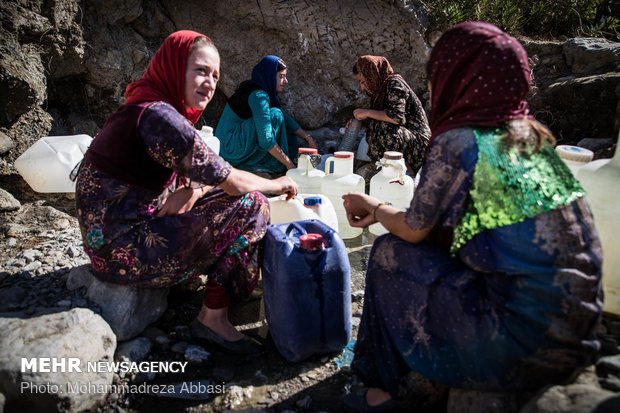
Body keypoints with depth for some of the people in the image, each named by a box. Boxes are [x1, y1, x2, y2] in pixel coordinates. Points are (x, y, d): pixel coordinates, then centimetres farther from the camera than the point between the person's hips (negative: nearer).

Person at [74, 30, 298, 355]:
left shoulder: (157, 110, 10)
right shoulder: (157, 115, -21)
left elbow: (201, 175, 11)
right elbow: (232, 182, -20)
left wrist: (190, 191, -12)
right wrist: (277, 184, -2)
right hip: (123, 249, -10)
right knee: (250, 205, -14)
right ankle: (213, 317, -4)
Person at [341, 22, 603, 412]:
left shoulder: (457, 142, -15)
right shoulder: (532, 134, 9)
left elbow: (414, 229, -4)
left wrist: (375, 207, 16)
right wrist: (381, 212, 21)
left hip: (527, 335, -8)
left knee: (390, 253, 3)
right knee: (437, 245, 21)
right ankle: (429, 378, 30)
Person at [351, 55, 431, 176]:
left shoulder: (395, 83, -14)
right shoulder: (381, 87, 13)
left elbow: (397, 117, -27)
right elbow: (380, 117, 19)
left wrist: (367, 112, -19)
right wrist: (360, 121, 4)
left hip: (418, 140, -10)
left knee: (384, 129, -32)